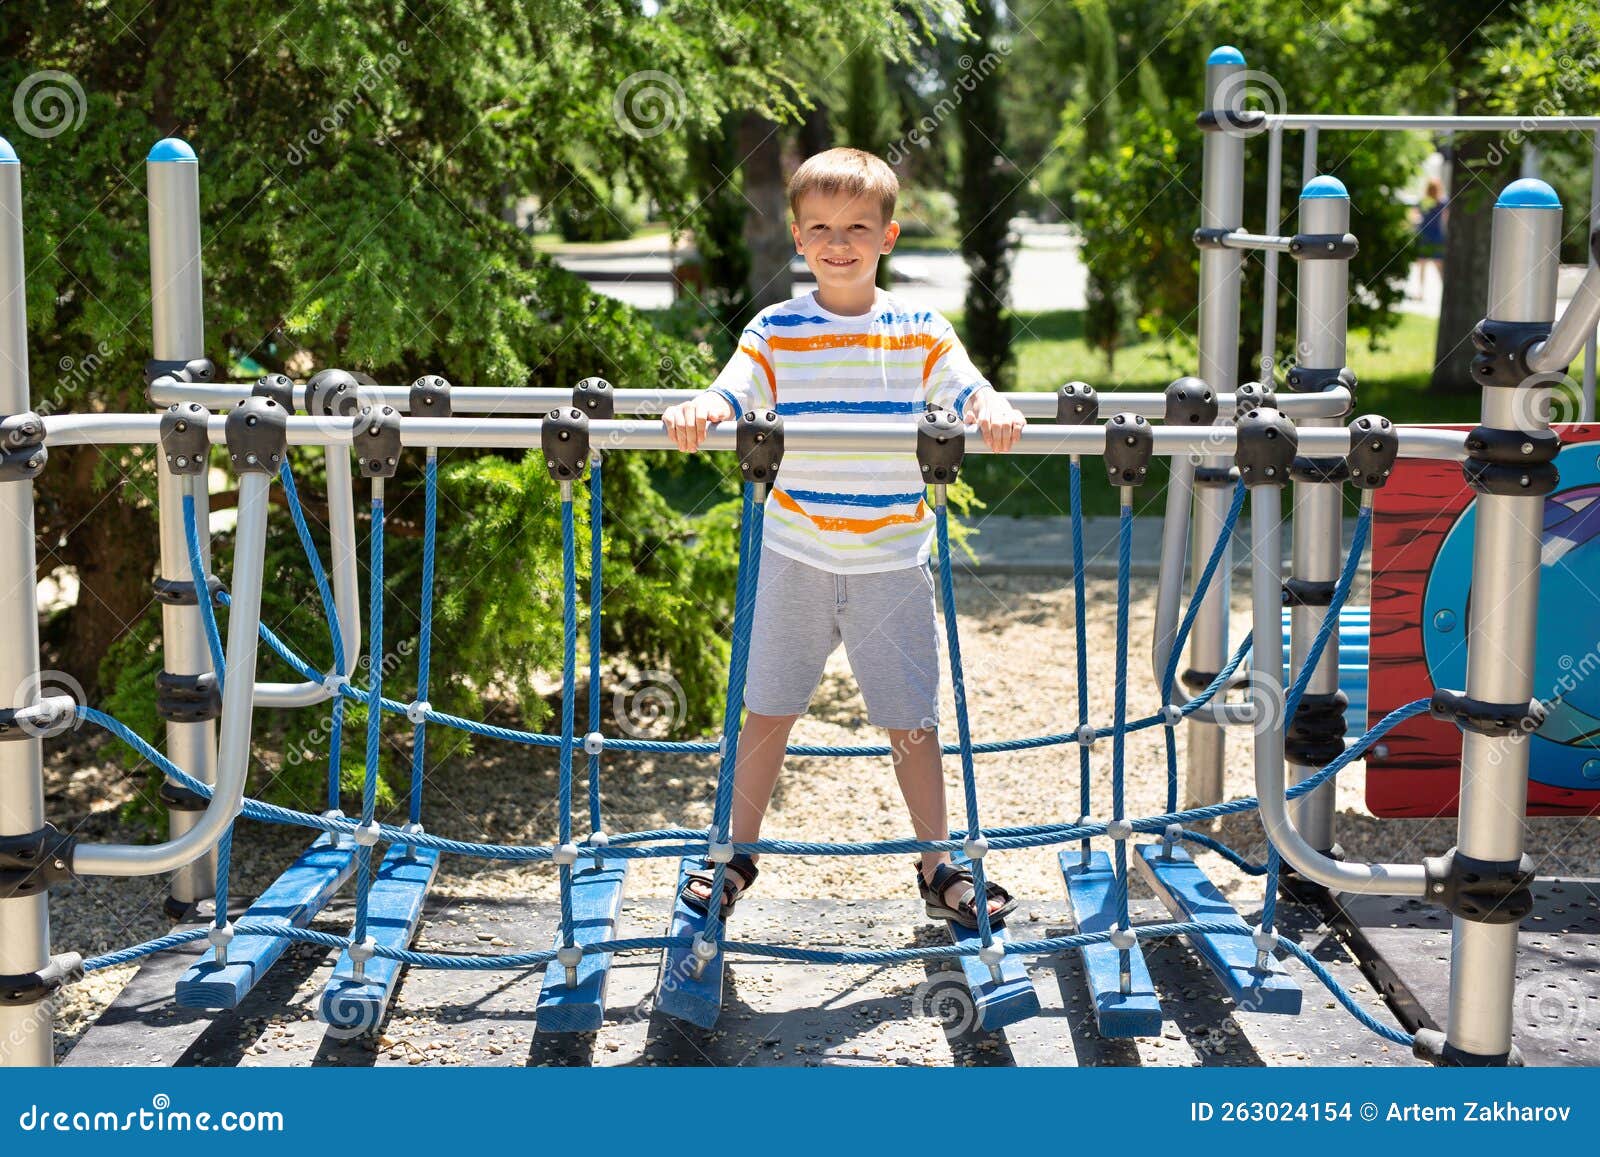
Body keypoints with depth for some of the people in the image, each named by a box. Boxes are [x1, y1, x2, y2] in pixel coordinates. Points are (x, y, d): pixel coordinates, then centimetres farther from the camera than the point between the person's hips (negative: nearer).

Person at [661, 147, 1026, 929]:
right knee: (768, 712, 9)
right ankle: (737, 855, 26)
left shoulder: (920, 332, 1)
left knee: (912, 720, 6)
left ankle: (937, 867, 22)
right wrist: (699, 412, -36)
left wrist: (992, 410, -34)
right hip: (796, 555, 0)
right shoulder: (776, 331, 0)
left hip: (892, 561, 0)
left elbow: (966, 390, -10)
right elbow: (732, 393, -13)